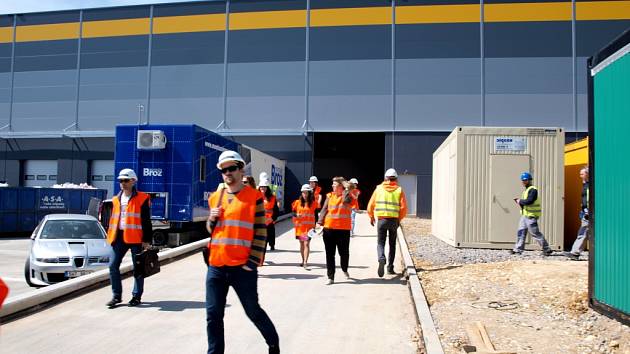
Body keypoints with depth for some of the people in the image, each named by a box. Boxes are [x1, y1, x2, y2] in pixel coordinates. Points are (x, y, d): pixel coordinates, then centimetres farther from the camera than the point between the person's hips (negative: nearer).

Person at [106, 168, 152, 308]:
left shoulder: (142, 198, -4)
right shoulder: (116, 199, 15)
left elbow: (146, 221, -6)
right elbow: (112, 218, 21)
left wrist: (147, 240, -10)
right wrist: (111, 236, 14)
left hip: (136, 237, -5)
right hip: (119, 236, 5)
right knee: (113, 265, 0)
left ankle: (136, 296, 15)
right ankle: (116, 295, 12)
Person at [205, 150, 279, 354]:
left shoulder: (254, 197, -4)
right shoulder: (215, 198, 11)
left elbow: (260, 232, -6)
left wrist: (253, 262, -12)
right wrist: (211, 219, -1)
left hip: (242, 267, -4)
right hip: (216, 266, 5)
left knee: (253, 311, 8)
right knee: (213, 315, 7)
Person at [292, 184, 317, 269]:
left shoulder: (313, 203, -1)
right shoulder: (298, 202, 5)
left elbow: (316, 214, 1)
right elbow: (293, 212, 11)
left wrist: (315, 225, -4)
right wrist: (296, 215, -11)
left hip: (309, 226, -3)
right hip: (299, 226, 3)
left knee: (306, 243, -12)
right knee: (301, 243, 13)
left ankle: (305, 263, -15)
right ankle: (303, 260, 27)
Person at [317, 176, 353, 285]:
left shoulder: (348, 195, 0)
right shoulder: (330, 196, 8)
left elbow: (345, 201, -24)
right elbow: (324, 210, 5)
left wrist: (347, 189, -13)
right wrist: (320, 223, -6)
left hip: (343, 229, -2)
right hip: (329, 228, 2)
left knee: (344, 252, 10)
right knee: (330, 254, 3)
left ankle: (345, 270, 38)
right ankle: (330, 277, 8)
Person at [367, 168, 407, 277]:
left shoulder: (379, 188, 4)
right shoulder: (399, 190, 3)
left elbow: (371, 205, 3)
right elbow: (404, 207, -4)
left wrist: (371, 217, 19)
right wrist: (399, 219, 12)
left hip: (381, 220, 0)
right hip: (394, 220, 1)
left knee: (380, 243, 4)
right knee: (392, 244, 16)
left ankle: (381, 259, -25)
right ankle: (390, 267, 18)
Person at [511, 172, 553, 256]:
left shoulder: (533, 190, -13)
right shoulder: (526, 190, 18)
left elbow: (529, 201, -25)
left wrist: (520, 201, -12)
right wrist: (520, 201, 3)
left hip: (531, 216, -10)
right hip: (524, 215, 10)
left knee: (536, 233, -5)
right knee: (521, 232, 8)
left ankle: (547, 249, 4)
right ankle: (518, 249, 12)